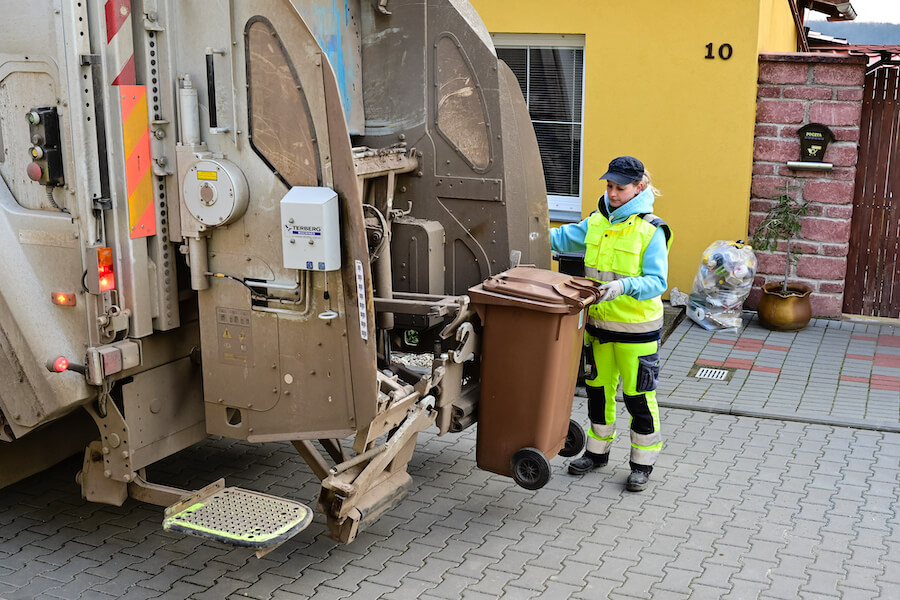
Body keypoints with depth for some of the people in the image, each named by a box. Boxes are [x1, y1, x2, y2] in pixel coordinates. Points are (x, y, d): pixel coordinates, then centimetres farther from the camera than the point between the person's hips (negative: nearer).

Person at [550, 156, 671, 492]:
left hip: (637, 328, -6)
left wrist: (624, 286, -35)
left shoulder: (651, 230, -13)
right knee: (598, 389, 17)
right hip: (599, 323, 6)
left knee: (638, 397, 5)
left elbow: (656, 281, -18)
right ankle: (597, 451, 35)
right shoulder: (597, 221, 5)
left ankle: (643, 462, 20)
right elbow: (565, 237, 20)